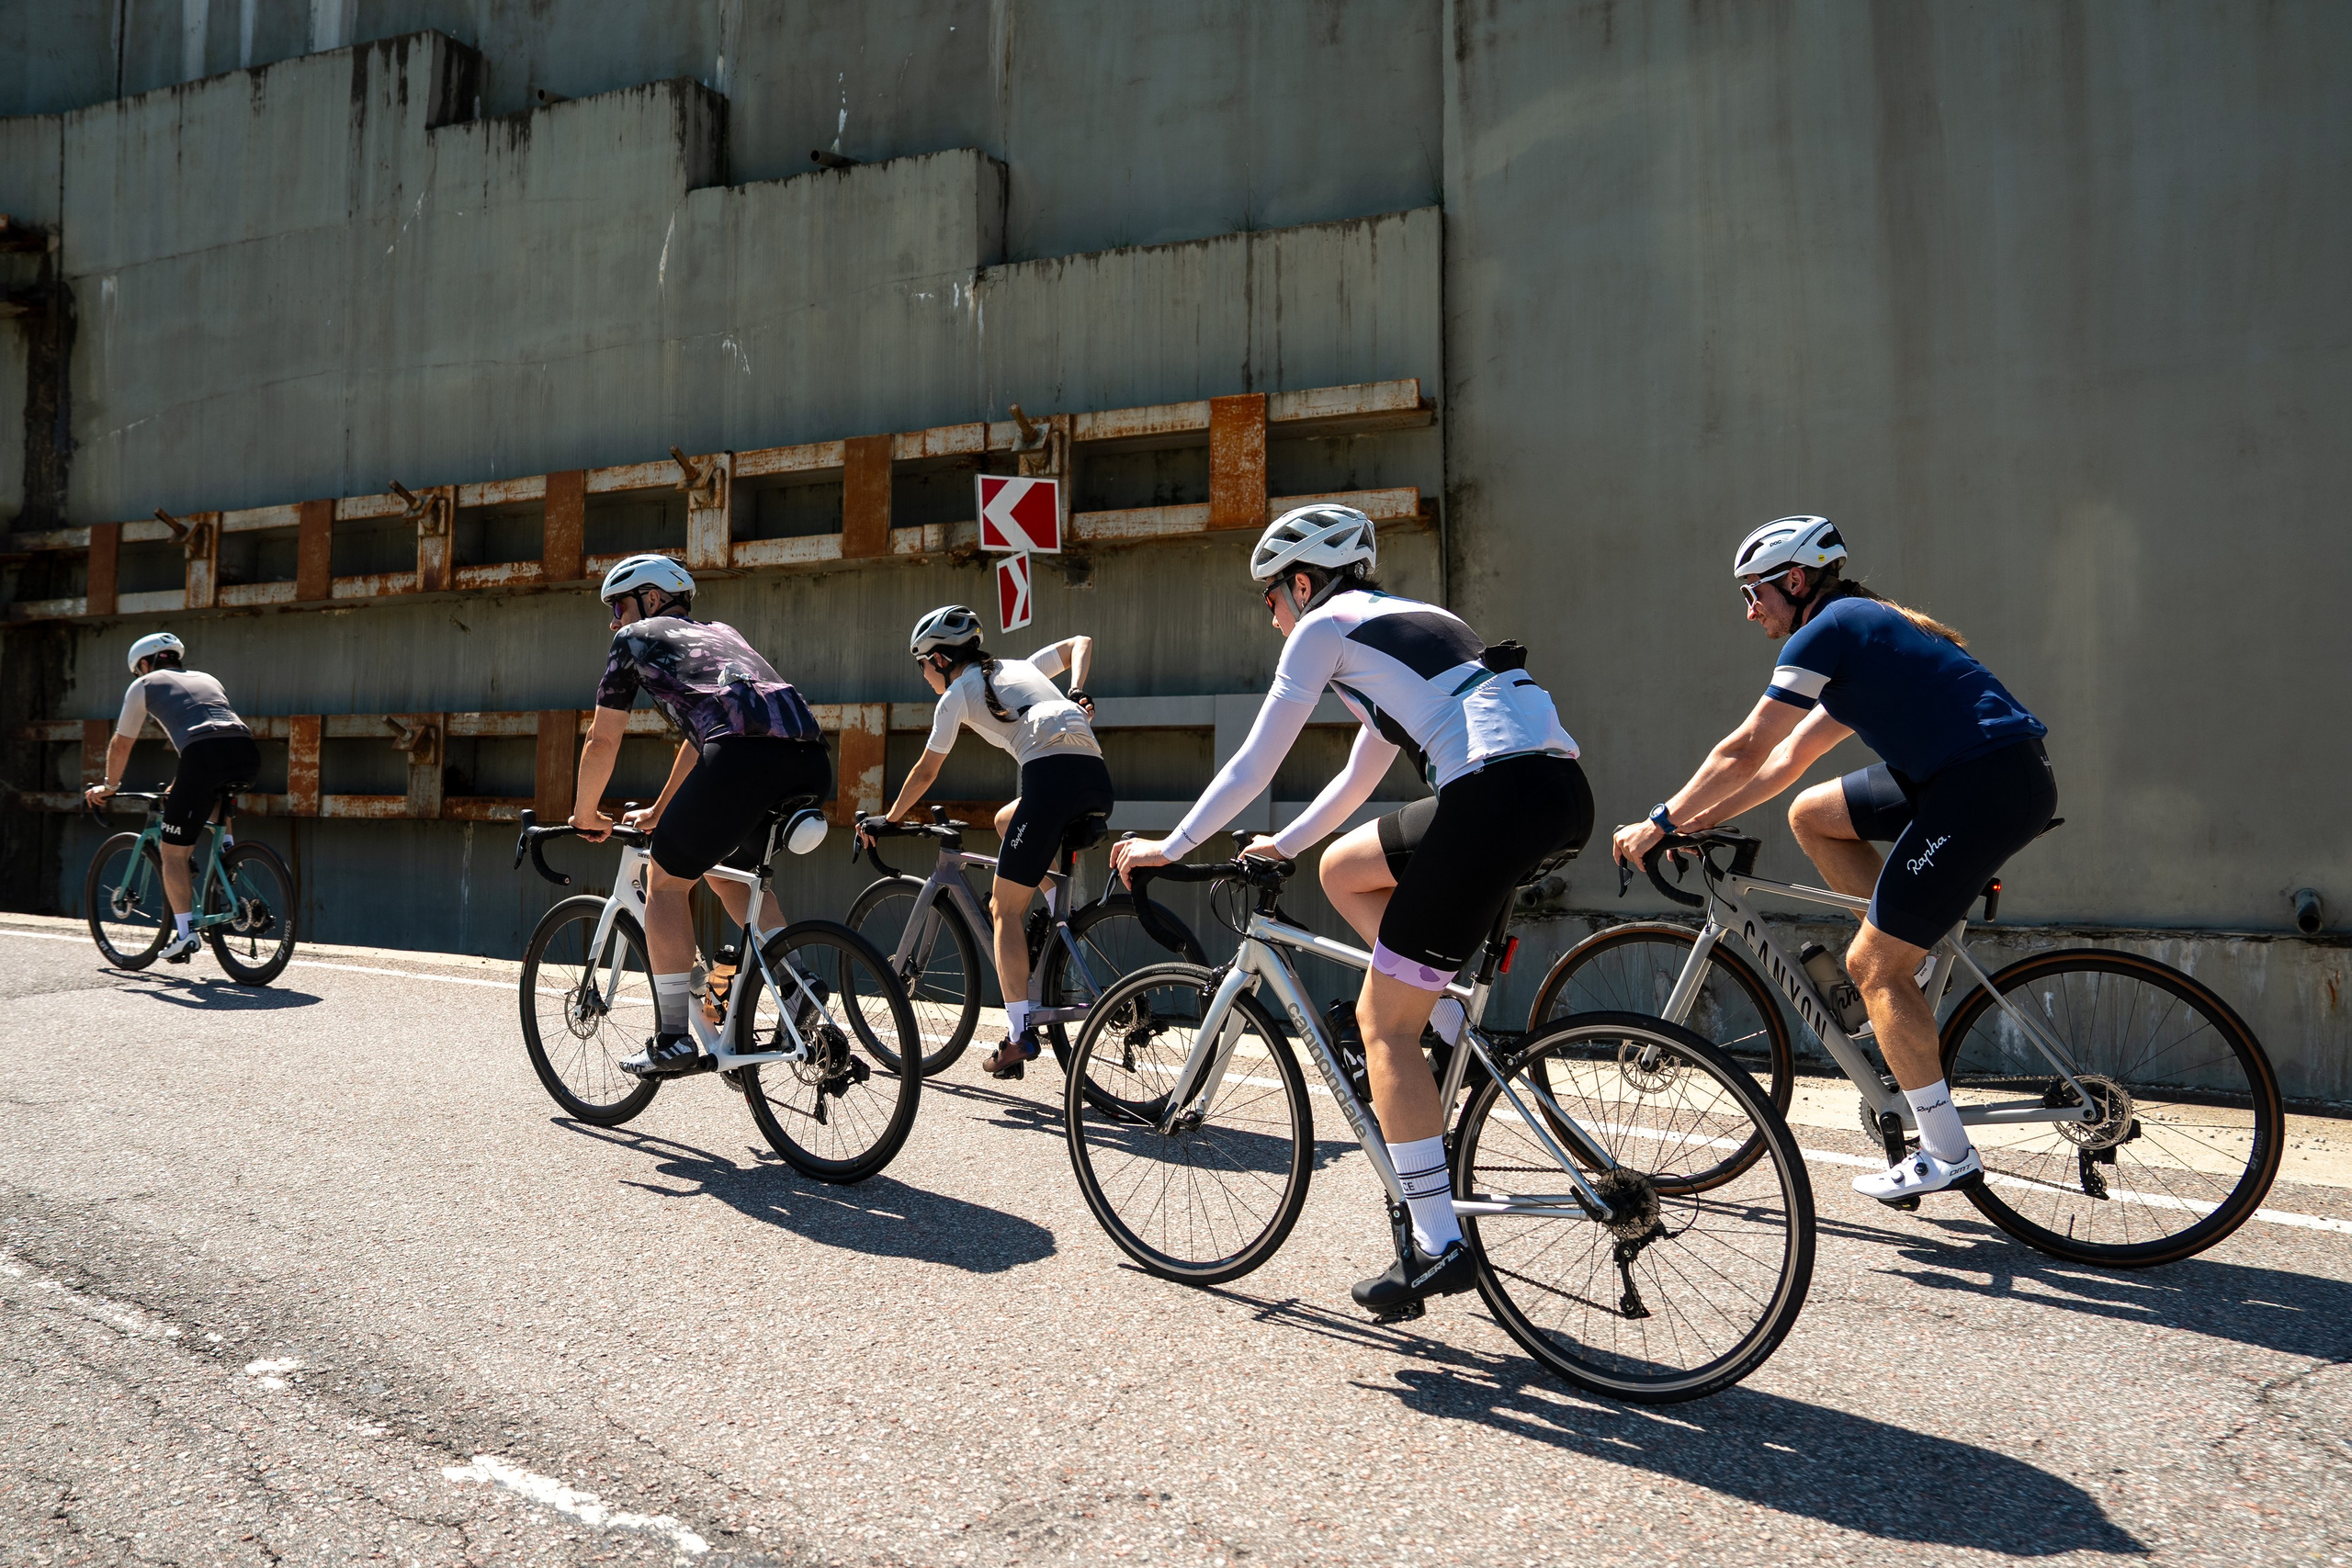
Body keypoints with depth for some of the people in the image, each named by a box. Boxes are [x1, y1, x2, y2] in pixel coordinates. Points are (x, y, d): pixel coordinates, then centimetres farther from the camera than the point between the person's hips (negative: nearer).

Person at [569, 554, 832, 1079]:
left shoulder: (636, 640, 21)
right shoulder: (720, 633, 39)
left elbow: (602, 742, 23)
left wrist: (586, 815, 39)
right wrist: (658, 812, 54)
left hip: (744, 756, -7)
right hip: (811, 763, 7)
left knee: (667, 882, 14)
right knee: (729, 869, 31)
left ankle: (673, 1040, 11)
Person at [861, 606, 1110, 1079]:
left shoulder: (957, 693, 13)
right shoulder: (1018, 667, 31)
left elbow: (925, 772, 18)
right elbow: (1081, 643, 34)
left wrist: (886, 821, 32)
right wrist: (1078, 694, 17)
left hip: (1052, 774, -7)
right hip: (1098, 777, 7)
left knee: (1005, 907, 2)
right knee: (1005, 820, 33)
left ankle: (1020, 1034, -4)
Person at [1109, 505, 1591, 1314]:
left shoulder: (1325, 625, 7)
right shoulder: (1407, 619, 32)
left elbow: (1254, 764, 7)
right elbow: (1360, 775, 38)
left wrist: (1171, 846, 18)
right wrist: (1283, 844, 45)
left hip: (1499, 796, -9)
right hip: (1562, 789, 9)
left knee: (1382, 1020, 1)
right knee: (1344, 868, 26)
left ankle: (1438, 1246, 4)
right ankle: (1450, 1028, 18)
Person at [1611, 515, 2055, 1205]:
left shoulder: (1827, 630, -7)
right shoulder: (1859, 631, 22)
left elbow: (1745, 752, -9)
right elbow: (1791, 756, 25)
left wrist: (1659, 823, 1)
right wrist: (1699, 820, 21)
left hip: (1991, 782, -10)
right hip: (1966, 775, 10)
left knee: (1873, 967, -5)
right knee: (1811, 814, 17)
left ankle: (1947, 1155, 2)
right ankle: (1905, 965, 16)